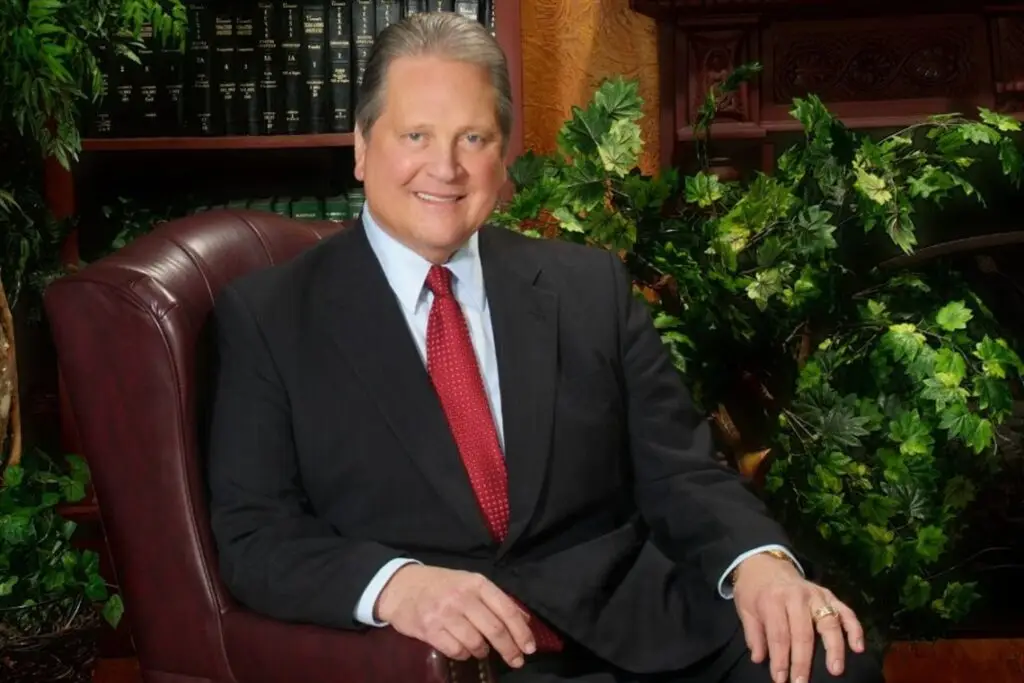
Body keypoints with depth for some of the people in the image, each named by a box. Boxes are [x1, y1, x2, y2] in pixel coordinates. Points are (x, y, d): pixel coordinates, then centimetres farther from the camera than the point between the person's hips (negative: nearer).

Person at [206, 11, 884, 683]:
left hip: (630, 627, 3)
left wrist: (759, 562, -13)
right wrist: (393, 583, -22)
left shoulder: (592, 285, 12)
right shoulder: (267, 315, 4)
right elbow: (252, 532, -2)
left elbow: (676, 470, 8)